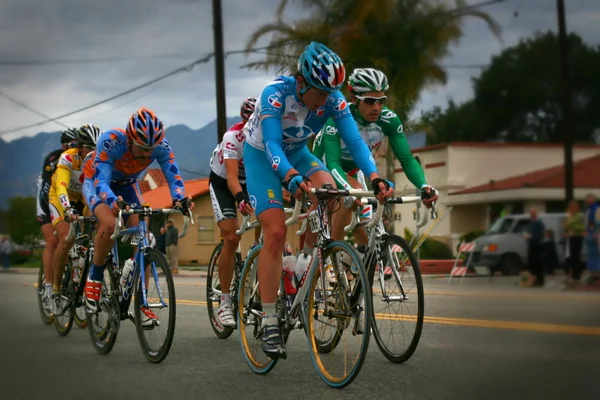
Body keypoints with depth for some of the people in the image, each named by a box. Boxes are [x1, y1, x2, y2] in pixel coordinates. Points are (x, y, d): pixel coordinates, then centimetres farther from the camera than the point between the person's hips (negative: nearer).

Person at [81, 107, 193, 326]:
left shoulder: (161, 147, -29)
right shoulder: (111, 141, -39)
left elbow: (173, 177, -32)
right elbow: (101, 181, -43)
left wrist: (180, 199, -54)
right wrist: (113, 201, -64)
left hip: (127, 185, 4)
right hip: (96, 182, -3)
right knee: (110, 225, -33)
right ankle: (94, 278, -10)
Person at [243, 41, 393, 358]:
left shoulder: (333, 100, -22)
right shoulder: (276, 94, -32)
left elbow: (354, 140, -29)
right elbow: (272, 144, -42)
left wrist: (374, 177, -46)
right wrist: (291, 177, -60)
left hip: (296, 153, 4)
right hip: (261, 155, -4)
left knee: (328, 189, -29)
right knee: (276, 232, -17)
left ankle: (306, 257, -3)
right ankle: (268, 322, -10)